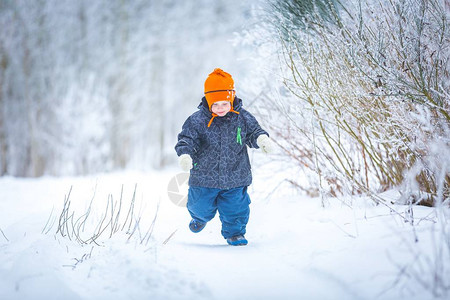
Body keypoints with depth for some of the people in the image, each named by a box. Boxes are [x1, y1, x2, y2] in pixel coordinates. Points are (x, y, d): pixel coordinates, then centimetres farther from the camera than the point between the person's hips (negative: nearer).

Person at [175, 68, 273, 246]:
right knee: (202, 207, 17)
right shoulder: (197, 120, -13)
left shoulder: (242, 118, -4)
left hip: (235, 179, 1)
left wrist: (262, 139, -16)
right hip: (204, 178, -1)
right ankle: (200, 217, 52)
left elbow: (253, 132, 7)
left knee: (236, 208, 3)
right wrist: (184, 155, -34)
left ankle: (235, 233, 29)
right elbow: (186, 139, -14)